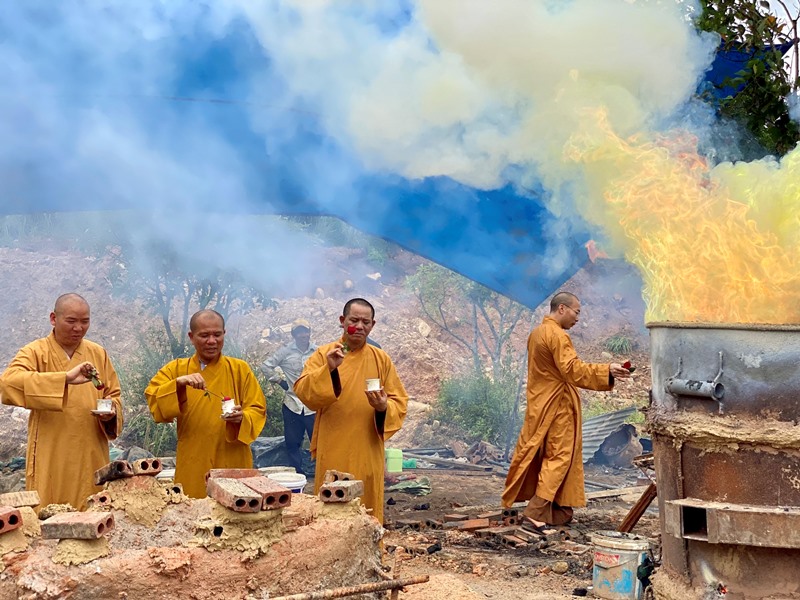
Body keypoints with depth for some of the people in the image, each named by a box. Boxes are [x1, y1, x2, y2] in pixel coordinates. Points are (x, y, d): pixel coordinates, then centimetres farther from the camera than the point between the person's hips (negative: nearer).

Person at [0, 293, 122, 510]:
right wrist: (66, 378, -32)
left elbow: (114, 395, 15)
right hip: (51, 462, -3)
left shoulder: (98, 353, 9)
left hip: (92, 459, 3)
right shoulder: (35, 352, -3)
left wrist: (111, 411, -9)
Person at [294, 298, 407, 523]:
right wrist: (328, 368, -26)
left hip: (368, 452, 2)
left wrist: (384, 408, -16)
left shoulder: (381, 359, 5)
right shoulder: (324, 354, 0)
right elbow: (302, 392, -11)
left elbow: (400, 401, 6)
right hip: (333, 451, -1)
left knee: (368, 514, 8)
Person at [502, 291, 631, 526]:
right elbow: (572, 369, -26)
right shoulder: (558, 336, -16)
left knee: (536, 454, 10)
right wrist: (606, 371, -29)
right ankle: (537, 510, -10)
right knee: (559, 456, -4)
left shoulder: (536, 333, 14)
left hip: (538, 405, 9)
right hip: (557, 406, -9)